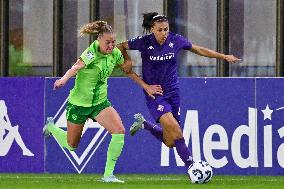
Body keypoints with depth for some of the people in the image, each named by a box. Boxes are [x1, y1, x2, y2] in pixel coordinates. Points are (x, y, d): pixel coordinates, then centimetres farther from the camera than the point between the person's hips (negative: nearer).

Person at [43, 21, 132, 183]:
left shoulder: (115, 53, -5)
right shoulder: (92, 52, -25)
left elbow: (126, 69, 15)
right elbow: (77, 66, -44)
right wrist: (64, 79, -61)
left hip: (100, 102, 5)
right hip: (79, 102, -5)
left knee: (119, 130, -20)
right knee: (71, 145, 11)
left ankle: (108, 174, -10)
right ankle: (51, 128, 45)